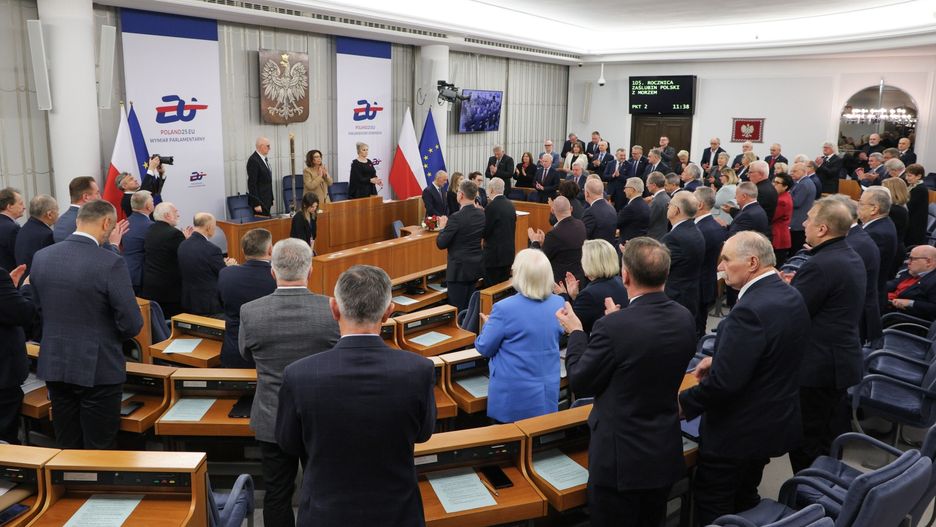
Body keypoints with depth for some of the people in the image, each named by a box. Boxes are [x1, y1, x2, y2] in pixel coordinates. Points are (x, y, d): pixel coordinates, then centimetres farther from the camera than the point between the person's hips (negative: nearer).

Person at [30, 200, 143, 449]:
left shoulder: (41, 257, -1)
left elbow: (37, 309, 10)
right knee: (99, 453, 7)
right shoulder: (111, 263, -19)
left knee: (66, 448, 19)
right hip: (98, 369, -5)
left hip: (53, 366, 6)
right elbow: (132, 324, -17)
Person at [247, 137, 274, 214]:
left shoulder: (265, 158, 13)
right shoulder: (253, 160, -15)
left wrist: (271, 200, 17)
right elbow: (252, 184, -18)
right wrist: (256, 204, -21)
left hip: (267, 201, 8)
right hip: (260, 202, -8)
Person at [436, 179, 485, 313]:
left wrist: (443, 227, 1)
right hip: (476, 267, 8)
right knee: (469, 307, 19)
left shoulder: (456, 218, -21)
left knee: (457, 309, 1)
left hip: (459, 268, -7)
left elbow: (441, 244, -17)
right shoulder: (482, 214, 1)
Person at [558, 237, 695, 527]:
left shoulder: (613, 327, -27)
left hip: (621, 457, -6)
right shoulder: (684, 318, -6)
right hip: (665, 453, 6)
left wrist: (576, 333, -1)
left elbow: (580, 383, -14)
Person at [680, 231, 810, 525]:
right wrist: (719, 359, 8)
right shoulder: (791, 296, 1)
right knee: (744, 498, 26)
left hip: (739, 430, -9)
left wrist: (684, 404, -17)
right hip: (774, 420, 9)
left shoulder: (750, 310, -30)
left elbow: (725, 382, -31)